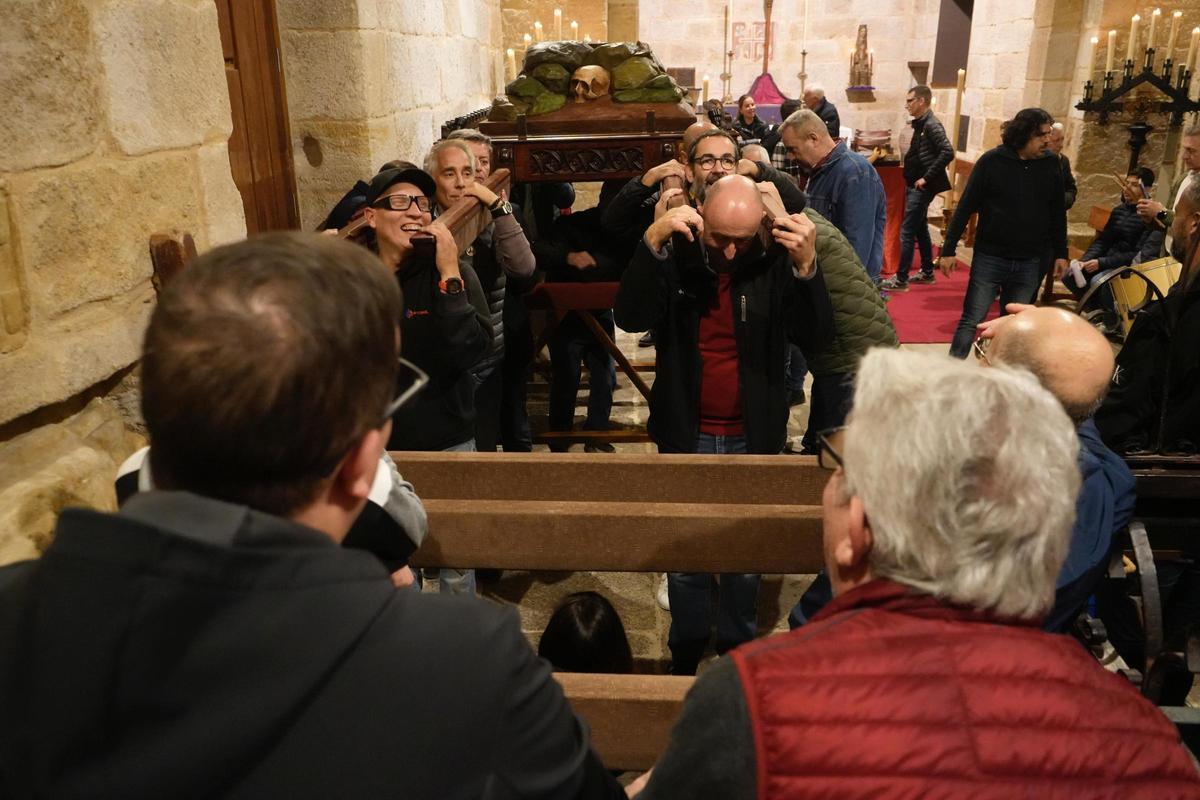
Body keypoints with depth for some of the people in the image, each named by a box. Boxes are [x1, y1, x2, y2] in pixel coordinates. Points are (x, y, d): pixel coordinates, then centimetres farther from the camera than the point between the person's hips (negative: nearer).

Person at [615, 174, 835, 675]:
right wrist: (652, 242, -33)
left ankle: (739, 649, 35)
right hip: (685, 436, 0)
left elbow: (817, 338, -17)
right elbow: (630, 318, -22)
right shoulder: (675, 258, -6)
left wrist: (807, 266, -31)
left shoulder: (774, 264, -7)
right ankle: (686, 653, 32)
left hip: (752, 438, 0)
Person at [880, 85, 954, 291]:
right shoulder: (920, 124, 11)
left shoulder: (932, 125, -17)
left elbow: (948, 153, -26)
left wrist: (927, 177, -23)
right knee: (920, 229, 17)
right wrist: (913, 178, 8)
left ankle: (901, 280, -3)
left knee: (907, 232, -8)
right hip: (915, 186, 10)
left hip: (922, 188, -10)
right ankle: (927, 272, 29)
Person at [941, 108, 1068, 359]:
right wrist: (949, 249, -7)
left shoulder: (1051, 164, 2)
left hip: (1028, 263, 3)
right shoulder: (991, 161, -8)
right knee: (971, 321, 0)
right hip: (989, 258, -3)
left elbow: (1057, 213, 10)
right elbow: (966, 206, -6)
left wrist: (1060, 253, 11)